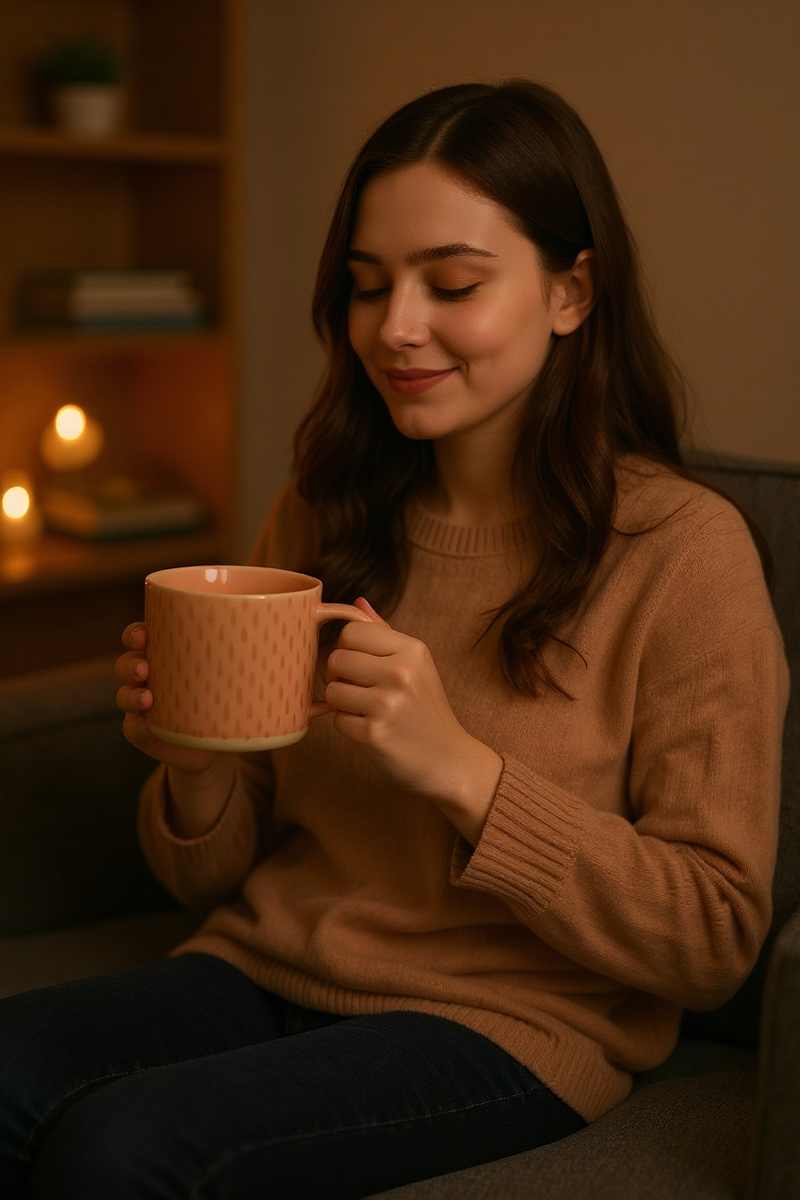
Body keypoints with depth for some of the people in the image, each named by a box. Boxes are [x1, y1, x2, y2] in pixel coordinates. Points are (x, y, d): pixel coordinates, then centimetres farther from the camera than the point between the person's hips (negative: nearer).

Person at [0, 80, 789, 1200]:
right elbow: (220, 876, 12)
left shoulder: (683, 549, -9)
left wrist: (461, 769, -21)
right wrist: (195, 769, -12)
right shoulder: (318, 517, 6)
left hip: (505, 1020, -4)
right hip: (263, 971, 5)